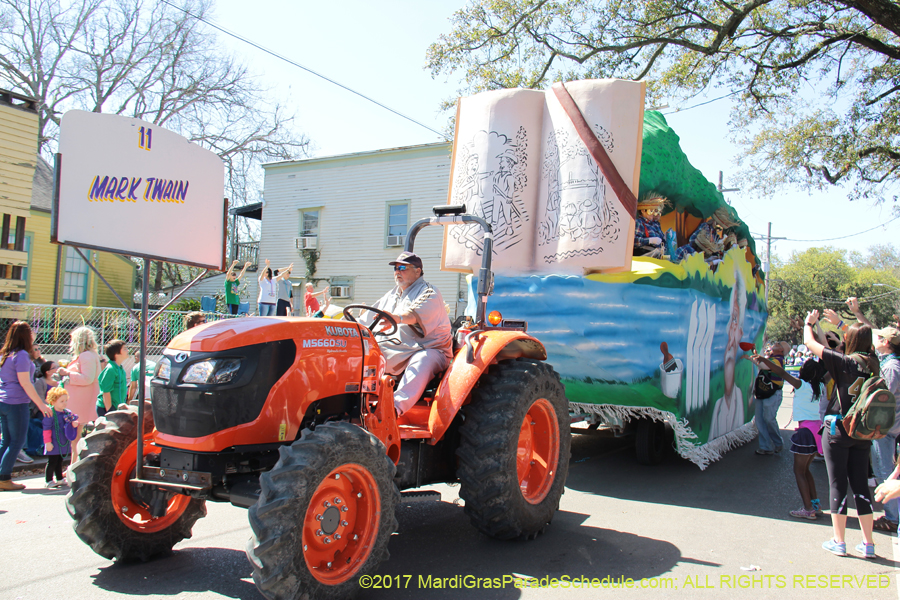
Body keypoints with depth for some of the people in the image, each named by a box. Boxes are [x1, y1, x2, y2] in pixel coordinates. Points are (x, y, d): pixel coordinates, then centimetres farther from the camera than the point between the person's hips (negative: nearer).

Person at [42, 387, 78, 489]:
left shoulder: (68, 413, 6)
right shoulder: (50, 413, -14)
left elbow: (74, 420, 14)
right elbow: (46, 429, -15)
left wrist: (75, 423, -12)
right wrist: (48, 442, -16)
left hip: (64, 444, 6)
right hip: (54, 444, -6)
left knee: (59, 461, 17)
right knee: (52, 462, 0)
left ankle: (60, 479, 27)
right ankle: (48, 481, 9)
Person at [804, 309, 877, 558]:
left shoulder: (845, 362, -14)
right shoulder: (873, 362, 1)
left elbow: (810, 343, -9)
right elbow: (865, 337, 24)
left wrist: (809, 324, 9)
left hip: (837, 430, -5)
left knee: (838, 484, 2)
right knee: (861, 485, 11)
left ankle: (838, 541, 9)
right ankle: (868, 543, 15)